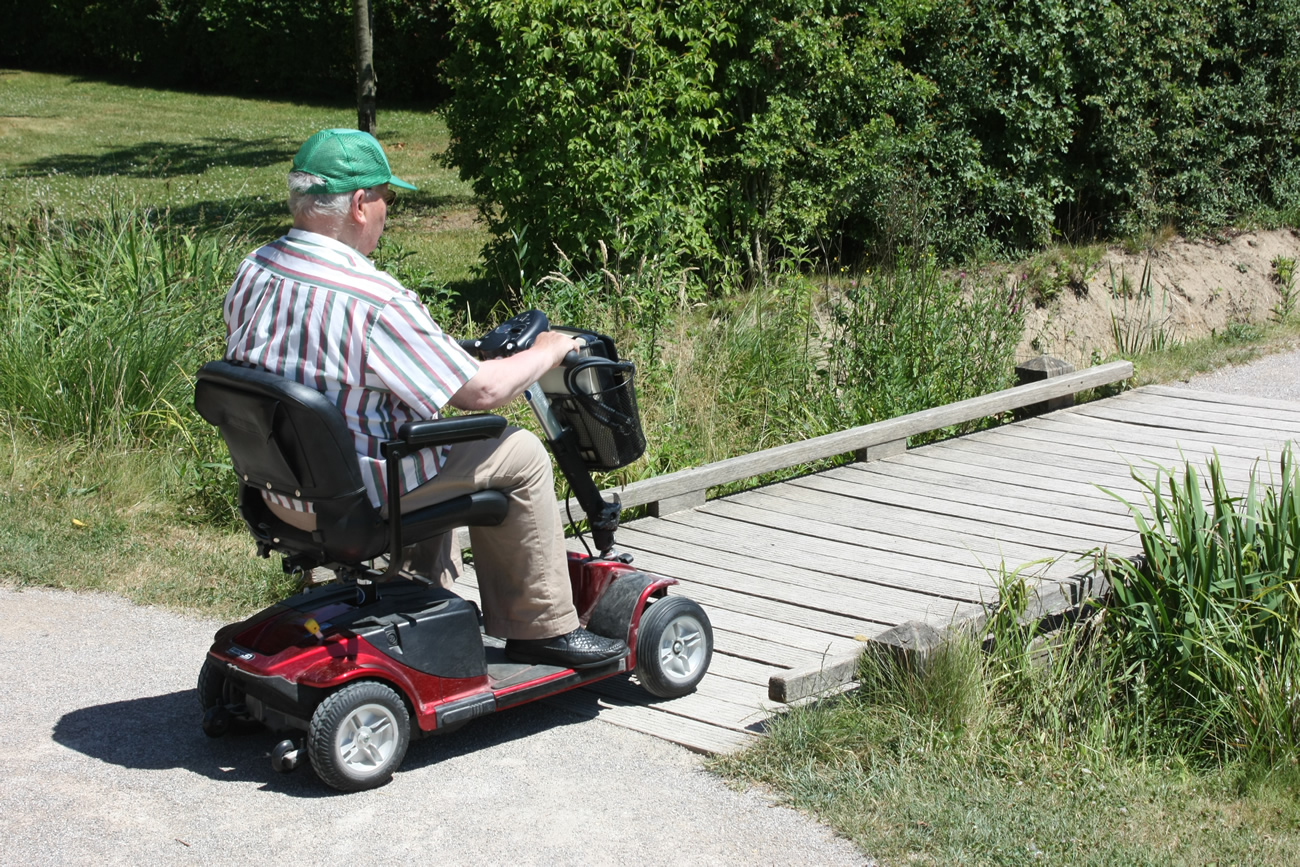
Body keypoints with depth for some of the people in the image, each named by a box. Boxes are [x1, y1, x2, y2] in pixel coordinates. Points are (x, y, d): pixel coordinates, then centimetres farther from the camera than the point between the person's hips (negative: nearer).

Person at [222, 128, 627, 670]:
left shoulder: (253, 273, -2)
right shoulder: (371, 300, -27)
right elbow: (482, 390, -21)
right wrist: (549, 351, -1)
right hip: (354, 498, -9)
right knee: (519, 455, 6)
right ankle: (542, 629, 15)